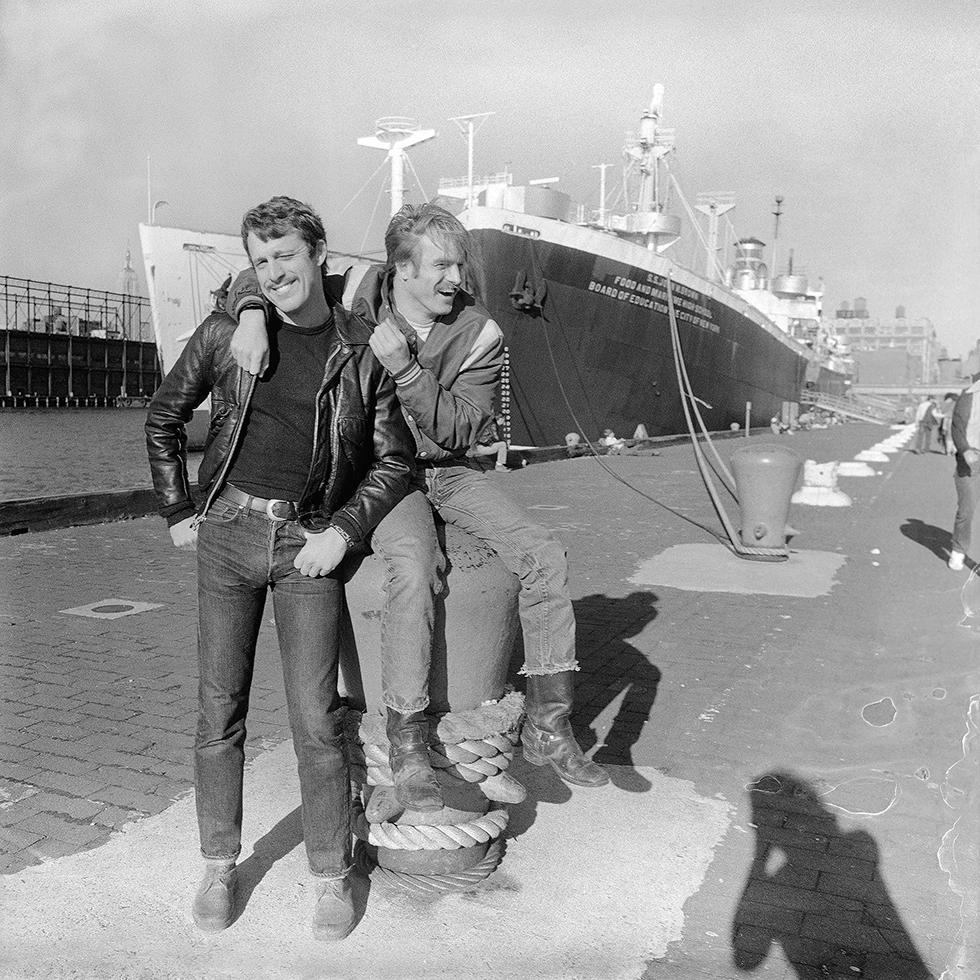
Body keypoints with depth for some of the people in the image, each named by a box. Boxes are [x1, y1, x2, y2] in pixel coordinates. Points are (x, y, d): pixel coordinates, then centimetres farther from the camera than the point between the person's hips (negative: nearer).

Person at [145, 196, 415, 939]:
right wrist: (178, 511, 9)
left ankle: (333, 877, 17)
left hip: (310, 542, -2)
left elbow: (394, 459, 2)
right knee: (219, 709, 8)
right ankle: (220, 867, 26)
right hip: (228, 534, 2)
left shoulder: (363, 353, -1)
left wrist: (343, 531, -9)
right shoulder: (226, 334, 3)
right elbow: (163, 417, 14)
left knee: (316, 718, -1)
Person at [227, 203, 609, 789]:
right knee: (413, 563, -34)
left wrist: (403, 366, -27)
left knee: (544, 553, -12)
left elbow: (460, 431, -16)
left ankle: (548, 725, -1)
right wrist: (253, 315, -27)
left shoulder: (480, 334, -8)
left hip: (447, 471, 3)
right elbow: (258, 276, -3)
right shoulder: (361, 293, -9)